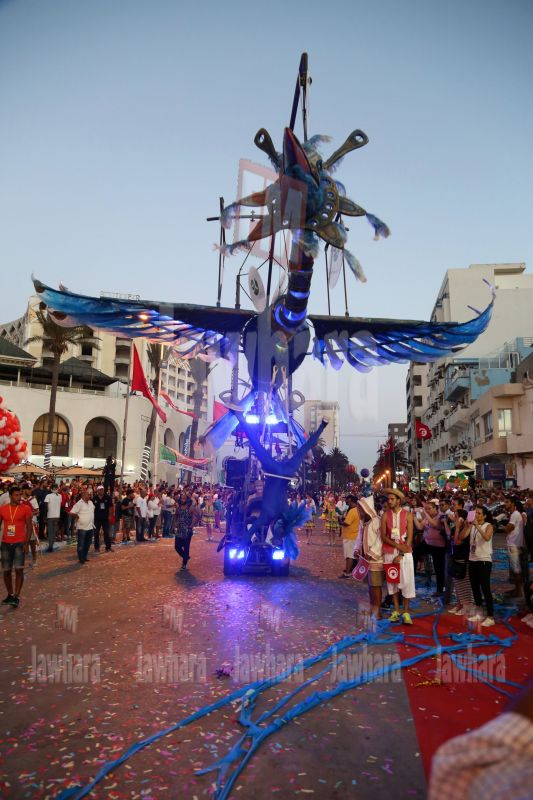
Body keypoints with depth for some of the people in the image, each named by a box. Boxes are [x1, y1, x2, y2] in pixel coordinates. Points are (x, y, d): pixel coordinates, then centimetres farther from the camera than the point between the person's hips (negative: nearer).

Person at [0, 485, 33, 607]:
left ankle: (16, 597, -6)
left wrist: (26, 543, -10)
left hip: (20, 543, -3)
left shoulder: (26, 508, -5)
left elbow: (29, 527, -4)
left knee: (19, 570, -9)